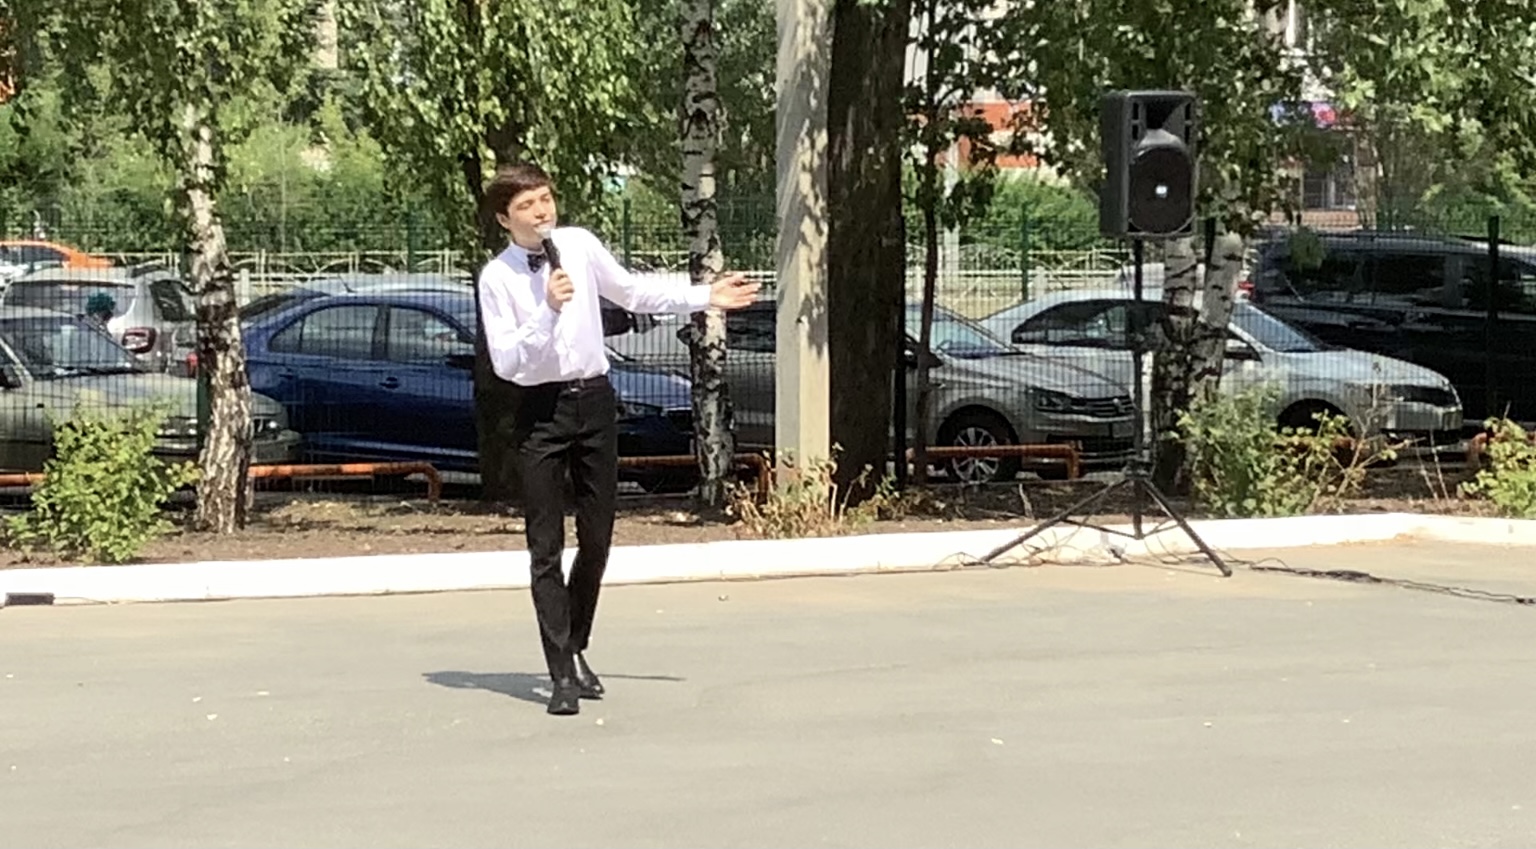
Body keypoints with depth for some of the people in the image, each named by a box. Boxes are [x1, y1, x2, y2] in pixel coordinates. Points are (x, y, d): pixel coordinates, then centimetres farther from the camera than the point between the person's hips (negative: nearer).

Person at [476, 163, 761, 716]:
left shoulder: (580, 245, 0)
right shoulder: (497, 278, -10)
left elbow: (633, 293, 15)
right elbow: (506, 361, -14)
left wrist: (706, 297, 14)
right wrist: (549, 310, -25)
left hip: (594, 399, 4)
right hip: (539, 409, -4)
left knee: (597, 539, 11)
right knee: (546, 546, -3)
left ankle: (576, 648, 30)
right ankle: (562, 674, -1)